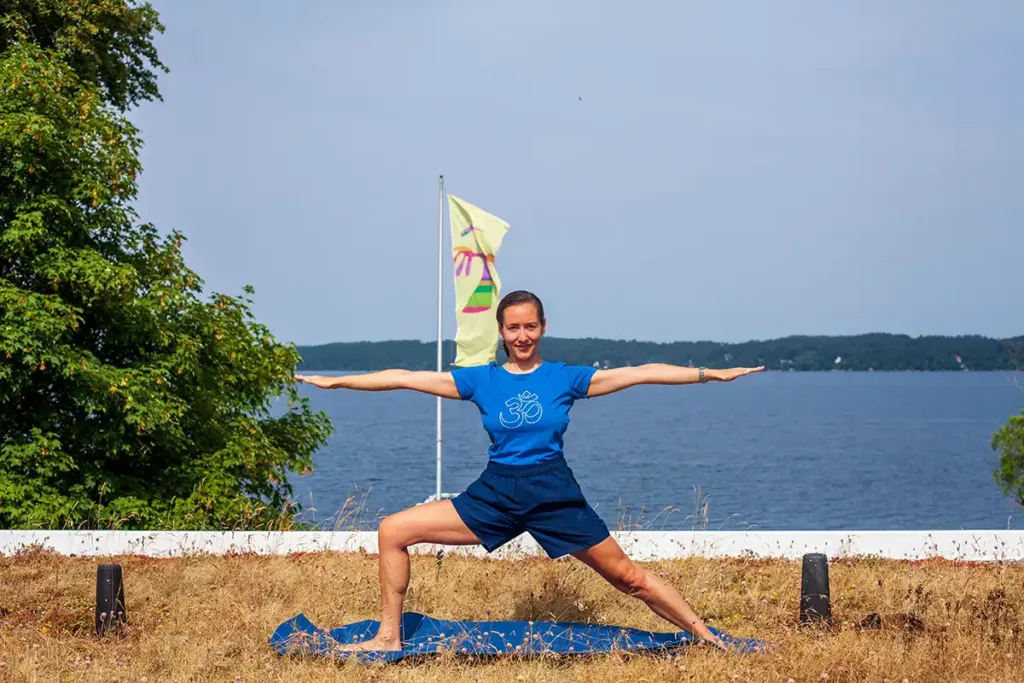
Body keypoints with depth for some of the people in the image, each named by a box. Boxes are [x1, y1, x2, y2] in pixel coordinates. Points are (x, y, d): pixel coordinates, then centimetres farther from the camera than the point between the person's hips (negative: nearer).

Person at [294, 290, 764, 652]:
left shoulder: (566, 378, 0)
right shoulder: (480, 380, 4)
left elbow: (641, 373, -2)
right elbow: (407, 379, 3)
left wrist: (712, 374, -3)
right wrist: (336, 382, 3)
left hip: (554, 495, -2)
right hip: (494, 496, 2)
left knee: (627, 576, -1)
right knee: (392, 532, -4)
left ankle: (708, 639, 12)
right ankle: (388, 638, 7)